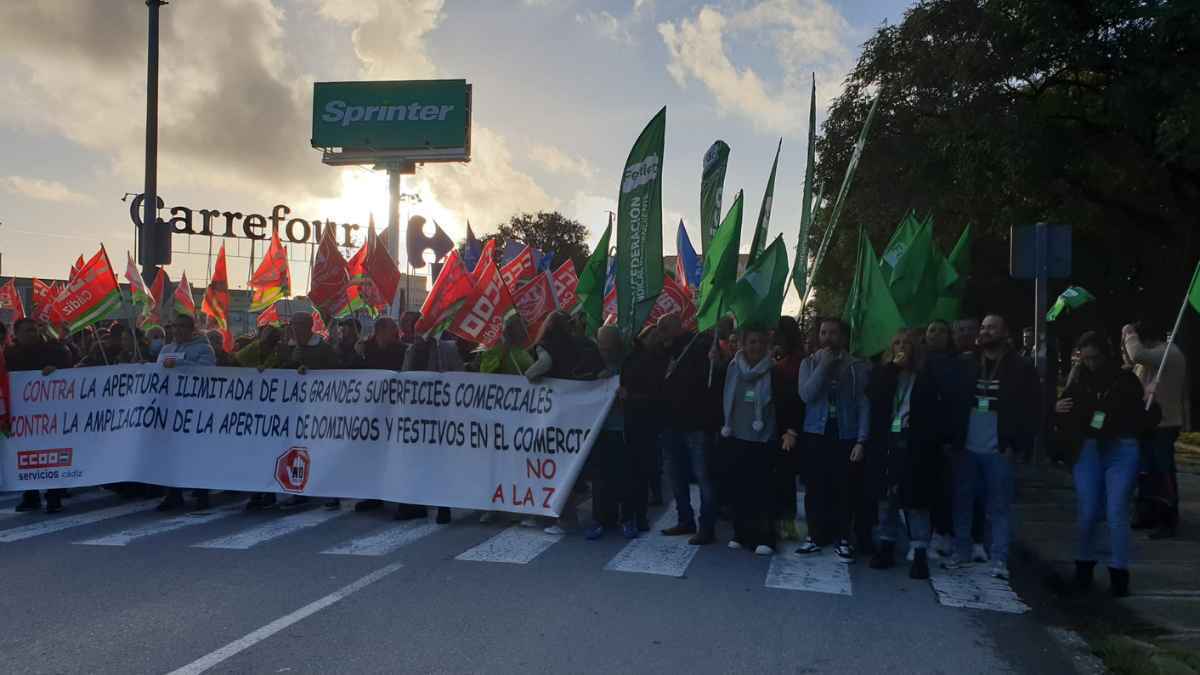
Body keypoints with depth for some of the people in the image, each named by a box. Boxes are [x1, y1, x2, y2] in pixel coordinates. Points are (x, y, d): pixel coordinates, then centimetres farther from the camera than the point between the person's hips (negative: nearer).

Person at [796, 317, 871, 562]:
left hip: (845, 435, -1)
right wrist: (824, 365, -12)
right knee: (816, 487, 6)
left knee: (843, 489, -1)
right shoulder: (810, 363, 6)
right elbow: (806, 395, -9)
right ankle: (816, 535, 17)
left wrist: (861, 441, -7)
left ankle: (843, 539, 11)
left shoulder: (857, 366, 1)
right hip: (816, 434, 2)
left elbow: (864, 405, -1)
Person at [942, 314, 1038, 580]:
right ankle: (961, 553, 19)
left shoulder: (1020, 368, -1)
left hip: (998, 450, -4)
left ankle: (999, 560, 8)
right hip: (966, 448, 4)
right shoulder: (967, 365, 10)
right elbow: (952, 402, 12)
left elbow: (1028, 410, -4)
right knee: (962, 503, 9)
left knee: (999, 507, 2)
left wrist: (1015, 445, -10)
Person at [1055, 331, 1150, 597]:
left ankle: (1119, 572, 5)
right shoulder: (1080, 382, 5)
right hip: (1087, 450, 2)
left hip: (1121, 451, -2)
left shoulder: (1125, 380, -1)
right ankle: (1084, 564, 22)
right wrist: (1058, 409, -11)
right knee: (1087, 513, 4)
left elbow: (1139, 418, 0)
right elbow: (1068, 421, 10)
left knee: (1116, 513, -5)